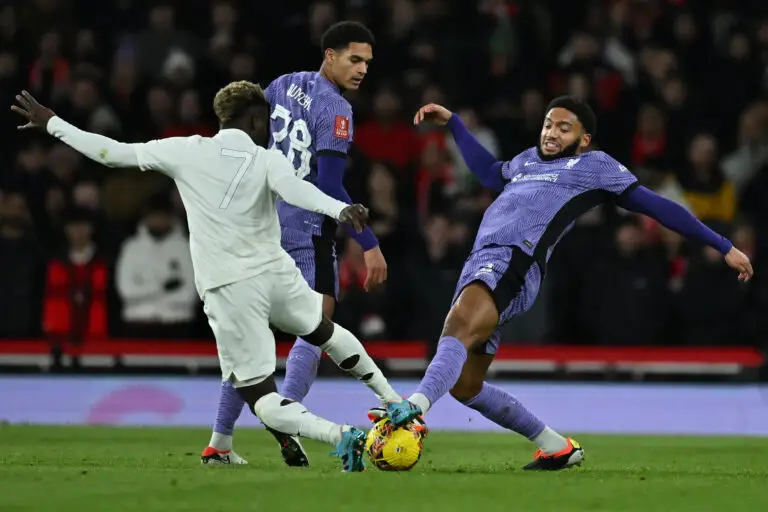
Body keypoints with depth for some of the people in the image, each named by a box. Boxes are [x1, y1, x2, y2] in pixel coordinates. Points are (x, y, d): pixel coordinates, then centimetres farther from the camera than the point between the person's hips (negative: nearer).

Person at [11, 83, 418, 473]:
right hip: (276, 273, 2)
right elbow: (295, 189, -25)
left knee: (260, 398, 2)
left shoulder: (186, 152, 0)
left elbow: (114, 153, 5)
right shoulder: (266, 161, -2)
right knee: (325, 330, 34)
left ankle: (342, 436, -21)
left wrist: (51, 124, 15)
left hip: (228, 291, -2)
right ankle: (391, 401, 43)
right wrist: (341, 210, -42)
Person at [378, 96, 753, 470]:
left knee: (458, 330, -34)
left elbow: (657, 206, 14)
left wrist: (723, 247, 13)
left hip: (514, 265, -8)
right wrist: (452, 122, 52)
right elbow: (490, 173, 52)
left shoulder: (595, 165, 13)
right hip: (479, 262, 8)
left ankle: (413, 410, -55)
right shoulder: (527, 160, 32)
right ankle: (557, 447, 18)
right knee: (464, 386, 6)